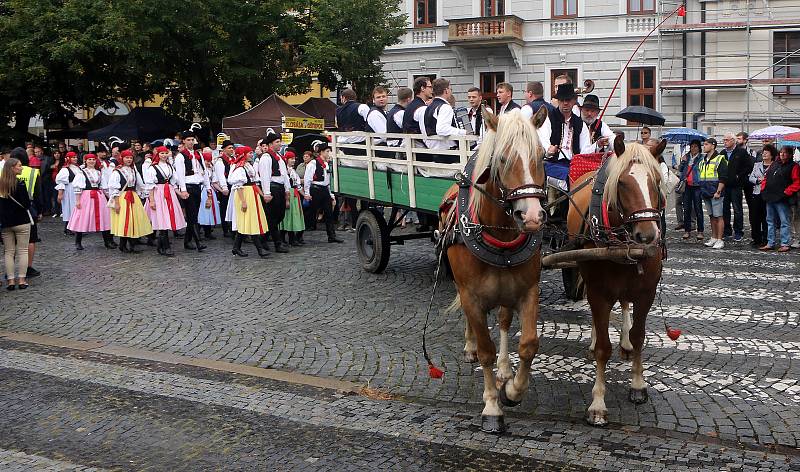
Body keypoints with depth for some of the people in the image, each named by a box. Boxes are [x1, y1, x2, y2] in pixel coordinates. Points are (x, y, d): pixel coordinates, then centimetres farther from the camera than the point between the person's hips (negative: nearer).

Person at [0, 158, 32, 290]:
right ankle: (22, 280, 3)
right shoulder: (19, 184, -14)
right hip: (21, 222, -4)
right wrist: (29, 202, 4)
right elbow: (26, 204, -15)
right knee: (22, 251, 4)